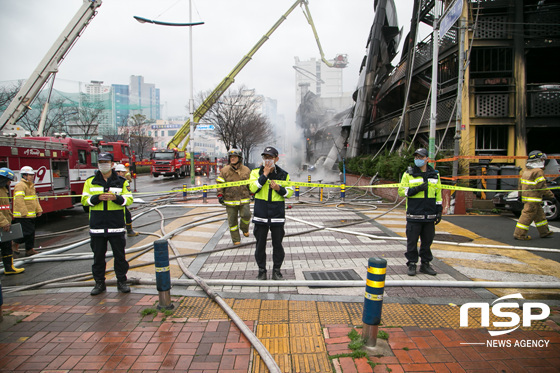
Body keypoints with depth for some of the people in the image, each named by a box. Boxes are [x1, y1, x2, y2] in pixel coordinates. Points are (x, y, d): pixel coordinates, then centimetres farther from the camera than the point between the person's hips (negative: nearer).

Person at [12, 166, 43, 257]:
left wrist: (39, 210, 15)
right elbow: (19, 200, -22)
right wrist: (24, 212, -26)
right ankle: (15, 243, 12)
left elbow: (35, 199, 23)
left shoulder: (31, 186, 18)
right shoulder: (20, 186, -13)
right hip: (23, 216, -10)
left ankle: (29, 250, 17)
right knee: (27, 232, -9)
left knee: (31, 233, 11)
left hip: (31, 215, 10)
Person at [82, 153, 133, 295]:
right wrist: (98, 198, -15)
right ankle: (99, 283, 21)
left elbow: (128, 199, 1)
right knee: (98, 256, 9)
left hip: (116, 226, -1)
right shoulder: (90, 182, 8)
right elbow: (85, 200, 4)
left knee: (119, 255, 5)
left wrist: (116, 198, -18)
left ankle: (121, 282, 17)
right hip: (97, 226, 1)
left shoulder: (121, 182, 4)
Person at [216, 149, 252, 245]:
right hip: (230, 200, 0)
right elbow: (220, 183, 4)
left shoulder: (246, 170, 5)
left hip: (244, 199, 0)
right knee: (232, 221, 5)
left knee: (246, 215, -16)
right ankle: (236, 240, 20)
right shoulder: (225, 170, 1)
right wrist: (220, 195, -4)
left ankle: (244, 229, 19)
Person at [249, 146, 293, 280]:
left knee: (277, 244, 7)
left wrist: (279, 188, -13)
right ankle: (262, 270, 22)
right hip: (260, 215, 0)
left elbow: (289, 192, 6)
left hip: (277, 215, 0)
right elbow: (252, 188, -14)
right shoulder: (256, 172, 1)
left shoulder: (284, 175, 4)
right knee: (260, 244, 7)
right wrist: (265, 175, -17)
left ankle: (277, 270, 23)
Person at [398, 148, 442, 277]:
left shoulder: (434, 175, 11)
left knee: (427, 240, 9)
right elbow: (401, 191, -3)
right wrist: (417, 189, -16)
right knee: (412, 241, 1)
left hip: (429, 215, 3)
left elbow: (438, 194, 12)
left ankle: (425, 264, 21)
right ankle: (412, 264, 13)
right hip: (414, 215, -3)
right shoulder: (408, 174, 1)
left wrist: (439, 211, 7)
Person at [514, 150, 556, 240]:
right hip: (533, 199, -10)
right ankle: (519, 234, -5)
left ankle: (544, 232, 29)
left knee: (539, 215, 19)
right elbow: (542, 187, -17)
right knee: (528, 215, -7)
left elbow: (521, 184, 18)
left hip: (526, 197, 10)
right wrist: (551, 196, -11)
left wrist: (520, 195, 26)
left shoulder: (526, 170, 12)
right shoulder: (538, 172, -16)